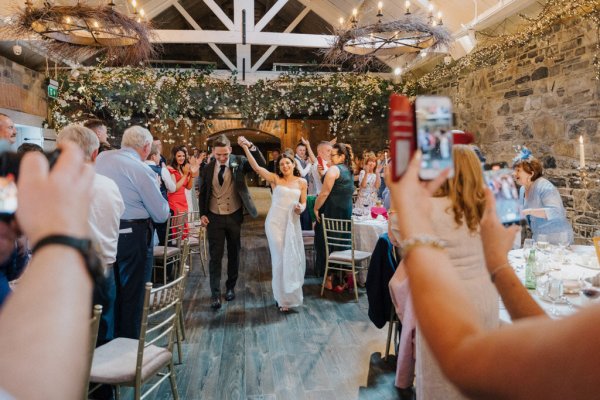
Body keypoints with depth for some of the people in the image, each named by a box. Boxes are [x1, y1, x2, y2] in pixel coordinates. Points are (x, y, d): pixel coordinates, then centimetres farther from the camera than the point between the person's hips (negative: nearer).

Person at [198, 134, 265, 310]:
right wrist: (202, 214, 0)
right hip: (214, 217, 0)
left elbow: (261, 165, -17)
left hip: (234, 216, 0)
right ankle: (215, 293, 6)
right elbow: (203, 193, 8)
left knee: (233, 254, 12)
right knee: (215, 256, 0)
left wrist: (251, 147, -30)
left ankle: (230, 287, 29)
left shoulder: (239, 162, -6)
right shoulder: (207, 168, -1)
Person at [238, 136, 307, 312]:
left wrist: (301, 208, -13)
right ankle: (284, 298, 13)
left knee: (294, 258, 9)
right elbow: (256, 167, -12)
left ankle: (291, 293, 32)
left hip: (293, 223, 3)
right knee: (280, 258, 1)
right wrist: (245, 148, -20)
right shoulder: (275, 179, -2)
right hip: (275, 222, -2)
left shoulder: (302, 182, 5)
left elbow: (303, 203, 11)